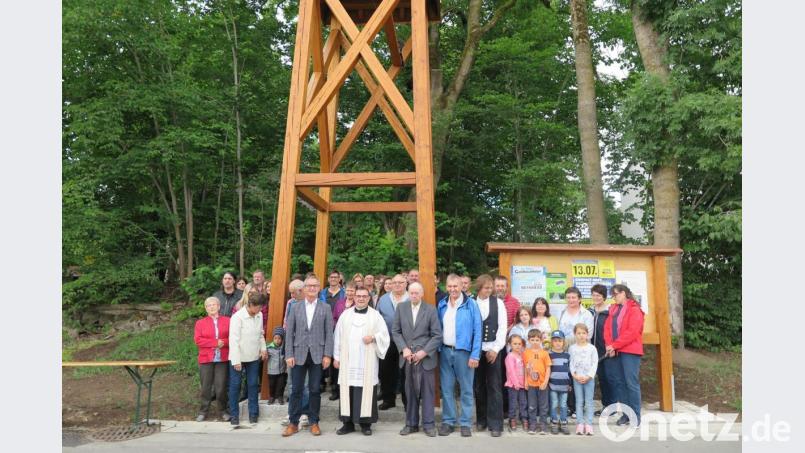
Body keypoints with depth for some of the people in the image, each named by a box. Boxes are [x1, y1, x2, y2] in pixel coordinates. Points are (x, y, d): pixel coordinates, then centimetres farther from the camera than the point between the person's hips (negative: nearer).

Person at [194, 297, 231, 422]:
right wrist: (215, 343, -12)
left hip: (222, 359, -1)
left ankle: (223, 411, 14)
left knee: (221, 386, 0)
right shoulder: (200, 323, 7)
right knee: (206, 387, 5)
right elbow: (197, 340, -5)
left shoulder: (227, 321, 6)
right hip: (206, 359, 1)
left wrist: (224, 342, -16)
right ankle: (203, 411, 18)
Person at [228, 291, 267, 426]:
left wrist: (263, 348, -1)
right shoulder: (237, 317, -17)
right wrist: (236, 360, -16)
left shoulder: (259, 315, 0)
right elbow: (234, 340, -16)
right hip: (239, 357, -4)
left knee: (253, 385, 9)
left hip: (254, 357, 5)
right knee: (235, 386, 7)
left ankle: (253, 413, 20)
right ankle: (234, 414, 19)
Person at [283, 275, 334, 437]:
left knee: (315, 390, 6)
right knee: (296, 390, 5)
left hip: (317, 354, -1)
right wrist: (289, 354, -4)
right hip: (299, 354, 1)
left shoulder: (325, 308, 3)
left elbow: (329, 333, 0)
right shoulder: (295, 308, 6)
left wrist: (327, 355, -7)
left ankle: (314, 422, 17)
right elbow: (289, 333, 3)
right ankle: (293, 423, 15)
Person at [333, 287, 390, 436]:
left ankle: (365, 423, 9)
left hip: (367, 362, -1)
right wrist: (336, 357, 5)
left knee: (366, 391, -1)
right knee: (347, 391, 3)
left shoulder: (375, 315, 3)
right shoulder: (345, 315, 8)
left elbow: (384, 334, 2)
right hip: (348, 360, 2)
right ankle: (348, 423, 12)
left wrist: (373, 337, -17)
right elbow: (338, 336, 8)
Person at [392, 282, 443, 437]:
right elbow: (395, 331, 6)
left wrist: (424, 352, -11)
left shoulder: (431, 309, 0)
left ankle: (429, 424, 14)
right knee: (410, 392, 8)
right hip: (408, 357, 2)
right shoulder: (401, 307, 6)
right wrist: (404, 349, -7)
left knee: (428, 392, 3)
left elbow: (437, 335, -3)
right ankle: (411, 423, 20)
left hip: (426, 357, -2)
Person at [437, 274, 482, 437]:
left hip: (463, 351, -3)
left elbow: (477, 331, -7)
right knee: (446, 389, 8)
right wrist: (438, 348, 3)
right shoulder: (442, 304, 7)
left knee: (466, 389, 5)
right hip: (445, 351, 3)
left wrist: (475, 355, -11)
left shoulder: (471, 304, -5)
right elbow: (438, 329, 12)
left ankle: (465, 423, 14)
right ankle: (448, 421, 19)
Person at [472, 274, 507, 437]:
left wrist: (496, 349, -7)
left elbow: (502, 326, -1)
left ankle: (495, 424, 8)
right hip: (476, 350, 0)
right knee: (479, 386, 9)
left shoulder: (498, 302, 2)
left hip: (493, 349, 0)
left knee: (494, 387, 1)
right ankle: (481, 420, 23)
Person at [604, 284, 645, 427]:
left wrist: (614, 345, -15)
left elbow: (632, 332, -15)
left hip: (630, 351, -7)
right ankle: (626, 414, 15)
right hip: (615, 352, 7)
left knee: (631, 383, -5)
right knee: (618, 382, 7)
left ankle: (636, 415, 2)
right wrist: (609, 346, -7)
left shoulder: (634, 309, -6)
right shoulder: (613, 309, 16)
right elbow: (607, 328, 9)